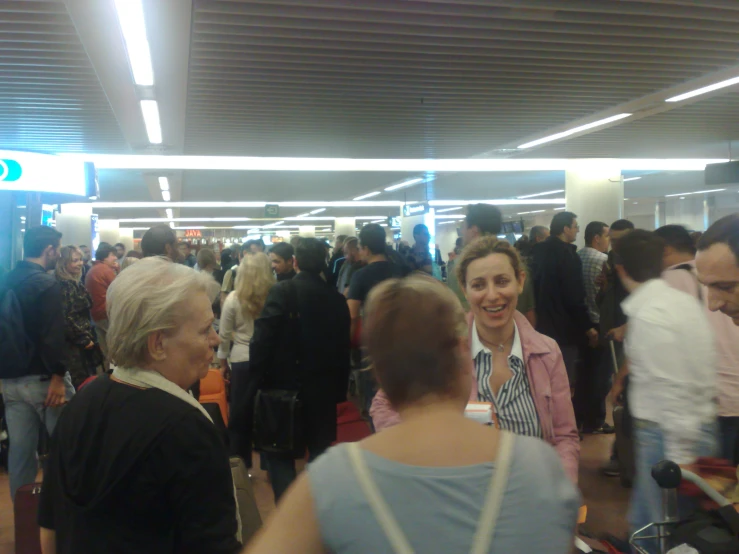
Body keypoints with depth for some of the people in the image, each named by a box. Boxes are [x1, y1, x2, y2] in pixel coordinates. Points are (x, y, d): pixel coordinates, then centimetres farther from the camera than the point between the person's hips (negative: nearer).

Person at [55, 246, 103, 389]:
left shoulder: (76, 283, 14)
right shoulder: (62, 285, -15)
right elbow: (66, 318, -21)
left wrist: (89, 337, 15)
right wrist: (84, 339, -14)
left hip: (83, 342, 9)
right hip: (73, 344, -9)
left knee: (87, 380, 12)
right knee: (80, 383, -5)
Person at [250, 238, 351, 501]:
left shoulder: (280, 292, -13)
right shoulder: (337, 299, -1)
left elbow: (262, 338, -18)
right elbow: (343, 349, 3)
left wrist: (259, 377, -7)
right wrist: (340, 390, 11)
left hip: (284, 384, -4)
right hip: (323, 390, 4)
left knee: (280, 454, 8)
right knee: (319, 452, 17)